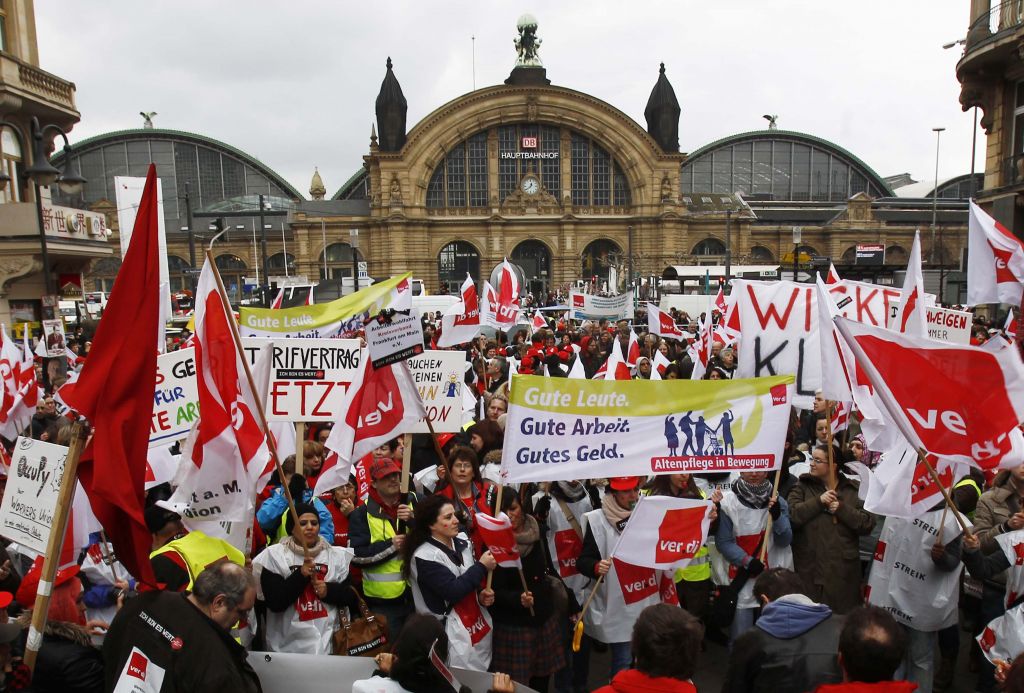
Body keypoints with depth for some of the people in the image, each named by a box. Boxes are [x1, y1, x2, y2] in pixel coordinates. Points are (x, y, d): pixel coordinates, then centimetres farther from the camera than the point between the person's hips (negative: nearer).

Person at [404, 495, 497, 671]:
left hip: (478, 625, 7)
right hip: (452, 633, -7)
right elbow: (453, 591, -21)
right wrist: (482, 567, -16)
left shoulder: (461, 543, 4)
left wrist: (481, 596, -1)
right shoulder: (425, 556, -18)